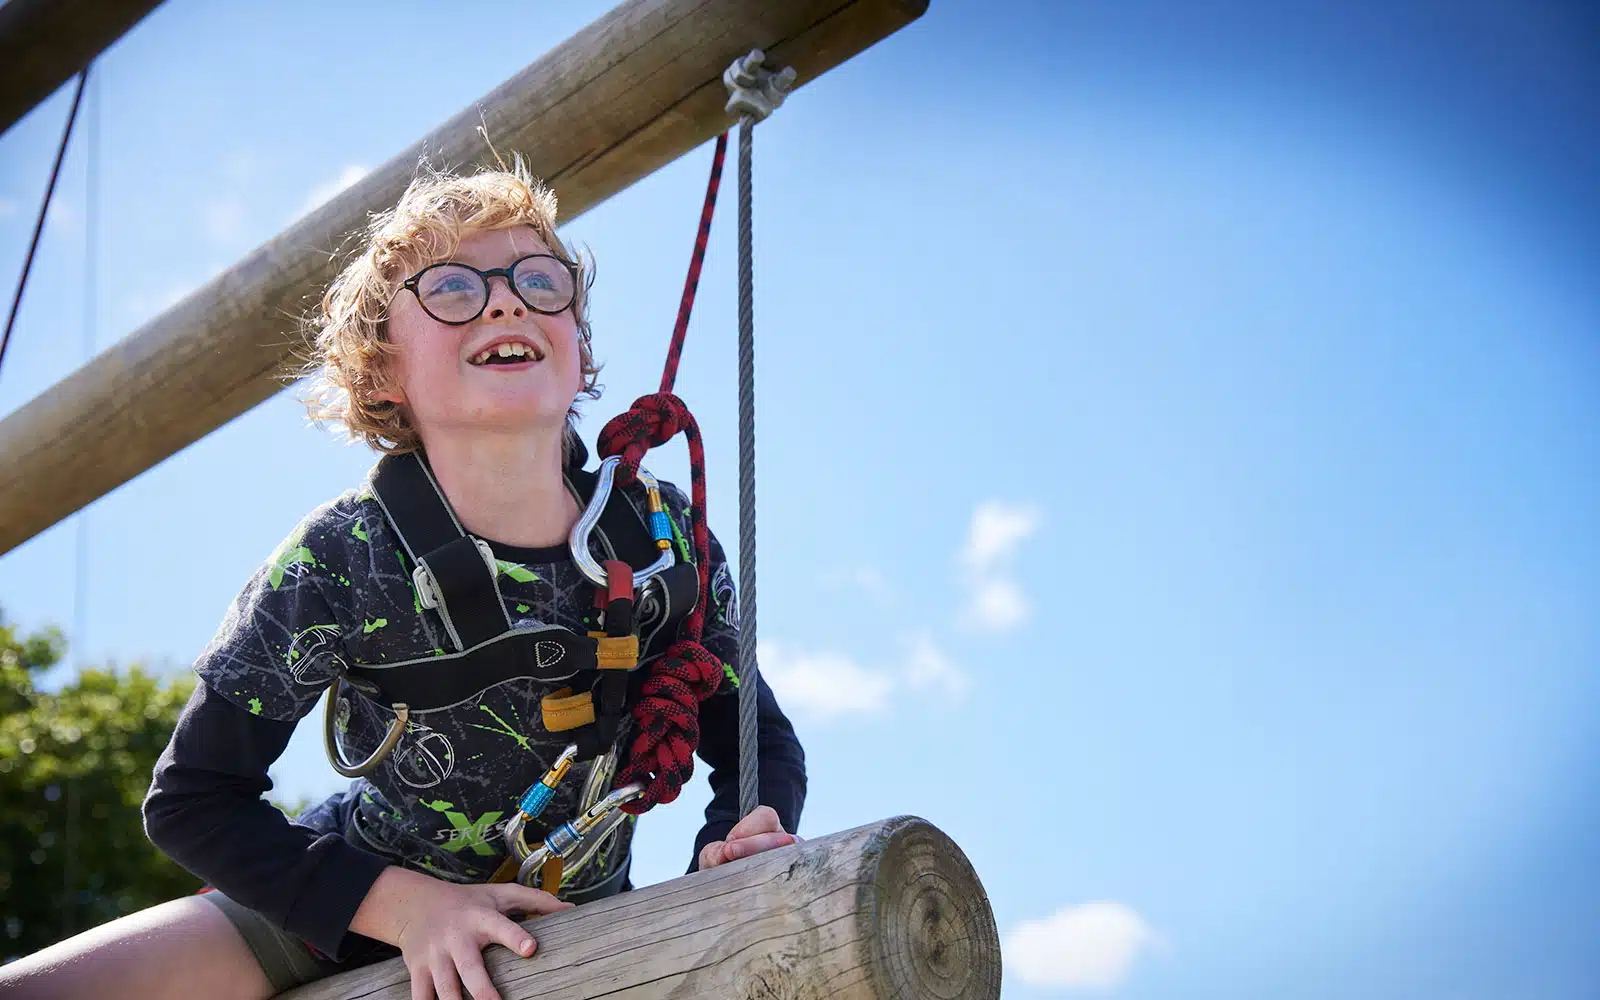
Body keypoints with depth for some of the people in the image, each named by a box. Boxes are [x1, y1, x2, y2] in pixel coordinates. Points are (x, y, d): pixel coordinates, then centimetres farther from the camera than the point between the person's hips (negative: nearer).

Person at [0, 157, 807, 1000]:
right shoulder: (346, 558, -21)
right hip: (354, 917, -3)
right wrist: (402, 902, -26)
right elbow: (193, 798, -14)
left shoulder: (665, 535, -13)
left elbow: (758, 740, 0)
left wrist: (735, 846, -23)